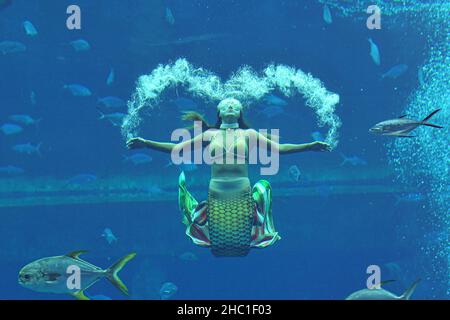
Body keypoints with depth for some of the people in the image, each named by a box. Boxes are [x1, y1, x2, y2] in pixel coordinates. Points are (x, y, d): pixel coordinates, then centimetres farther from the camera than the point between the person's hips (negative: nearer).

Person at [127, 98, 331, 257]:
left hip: (243, 195, 0)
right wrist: (145, 144, 2)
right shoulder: (210, 135, 12)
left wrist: (309, 146, -3)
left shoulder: (249, 134, 11)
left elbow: (278, 148, 5)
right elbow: (175, 148, 10)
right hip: (216, 196, 0)